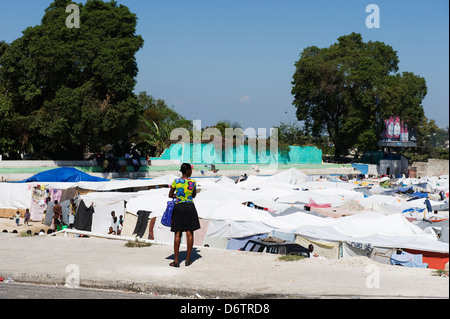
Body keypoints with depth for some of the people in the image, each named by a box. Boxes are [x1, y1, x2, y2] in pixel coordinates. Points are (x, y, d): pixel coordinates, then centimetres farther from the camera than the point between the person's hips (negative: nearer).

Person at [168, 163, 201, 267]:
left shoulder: (176, 181, -1)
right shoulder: (193, 182, -2)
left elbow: (170, 195, 9)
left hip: (178, 208, 1)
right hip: (190, 207, -1)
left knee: (177, 234, 2)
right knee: (190, 233, 5)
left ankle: (176, 261, 0)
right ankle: (188, 260, 7)